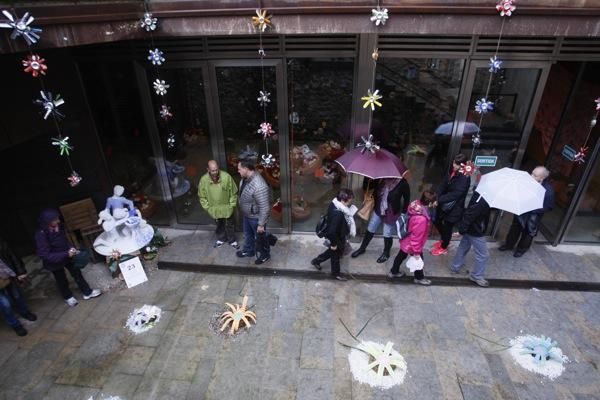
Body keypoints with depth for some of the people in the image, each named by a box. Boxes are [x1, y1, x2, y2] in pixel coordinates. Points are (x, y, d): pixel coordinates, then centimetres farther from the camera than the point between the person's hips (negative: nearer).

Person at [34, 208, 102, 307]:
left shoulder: (58, 226, -17)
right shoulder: (41, 235, -31)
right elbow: (46, 255, -28)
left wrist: (71, 248, -13)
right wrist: (66, 254, -31)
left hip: (65, 255, 4)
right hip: (54, 261, -4)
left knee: (77, 272, 15)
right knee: (62, 280, 17)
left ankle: (87, 292, 33)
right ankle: (68, 297, 44)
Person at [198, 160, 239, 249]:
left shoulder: (226, 177, -23)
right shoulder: (203, 180, -18)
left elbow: (233, 193, -11)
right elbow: (202, 196, -4)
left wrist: (232, 205, -9)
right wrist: (207, 208, -4)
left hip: (227, 208, -1)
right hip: (214, 209, 2)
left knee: (229, 225, 17)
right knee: (219, 225, 23)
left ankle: (232, 240, 38)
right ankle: (221, 239, 47)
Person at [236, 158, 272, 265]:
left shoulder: (259, 186, -39)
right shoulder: (246, 178, -9)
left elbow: (264, 208, -32)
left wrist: (261, 224, -24)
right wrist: (244, 211, 21)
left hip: (256, 217, -8)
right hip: (247, 215, 8)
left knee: (260, 238, 17)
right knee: (248, 234, 30)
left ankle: (264, 255, 42)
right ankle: (248, 251, 54)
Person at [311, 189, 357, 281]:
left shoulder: (335, 204, -12)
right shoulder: (338, 214, -40)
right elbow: (332, 231, -33)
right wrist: (334, 244, -19)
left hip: (339, 236, 9)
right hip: (337, 239, -8)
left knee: (332, 252, 31)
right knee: (336, 255, 18)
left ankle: (316, 261, 50)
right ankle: (335, 273, 45)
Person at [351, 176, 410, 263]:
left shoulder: (402, 183, -23)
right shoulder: (381, 178, -13)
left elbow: (407, 199, -11)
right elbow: (375, 190, 9)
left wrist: (402, 214, -7)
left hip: (392, 214, -4)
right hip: (378, 210, 4)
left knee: (387, 235, 15)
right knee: (370, 230, 18)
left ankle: (386, 253, 42)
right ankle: (362, 248, 41)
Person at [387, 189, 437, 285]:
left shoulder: (417, 204, -16)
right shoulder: (421, 219, -40)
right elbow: (417, 236, -29)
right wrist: (416, 251, -17)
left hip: (406, 240, 8)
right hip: (412, 244, -8)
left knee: (401, 255, 28)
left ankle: (393, 272, 51)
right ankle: (419, 278, 46)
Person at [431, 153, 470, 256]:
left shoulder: (465, 178, -23)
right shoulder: (452, 172, -1)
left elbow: (455, 194, -27)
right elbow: (443, 186, -2)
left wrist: (439, 199, -25)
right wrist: (437, 198, -17)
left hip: (454, 208, -7)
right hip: (444, 204, 8)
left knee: (447, 227, 9)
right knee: (437, 221, 22)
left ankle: (443, 247, 33)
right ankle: (444, 240, 48)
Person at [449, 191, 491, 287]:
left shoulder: (478, 193, -2)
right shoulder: (482, 201, -30)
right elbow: (469, 214, -29)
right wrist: (462, 229, -23)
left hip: (470, 228, 9)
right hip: (476, 231, -9)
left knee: (463, 247, 22)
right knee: (483, 254, 5)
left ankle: (455, 268, 36)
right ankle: (477, 276, 19)